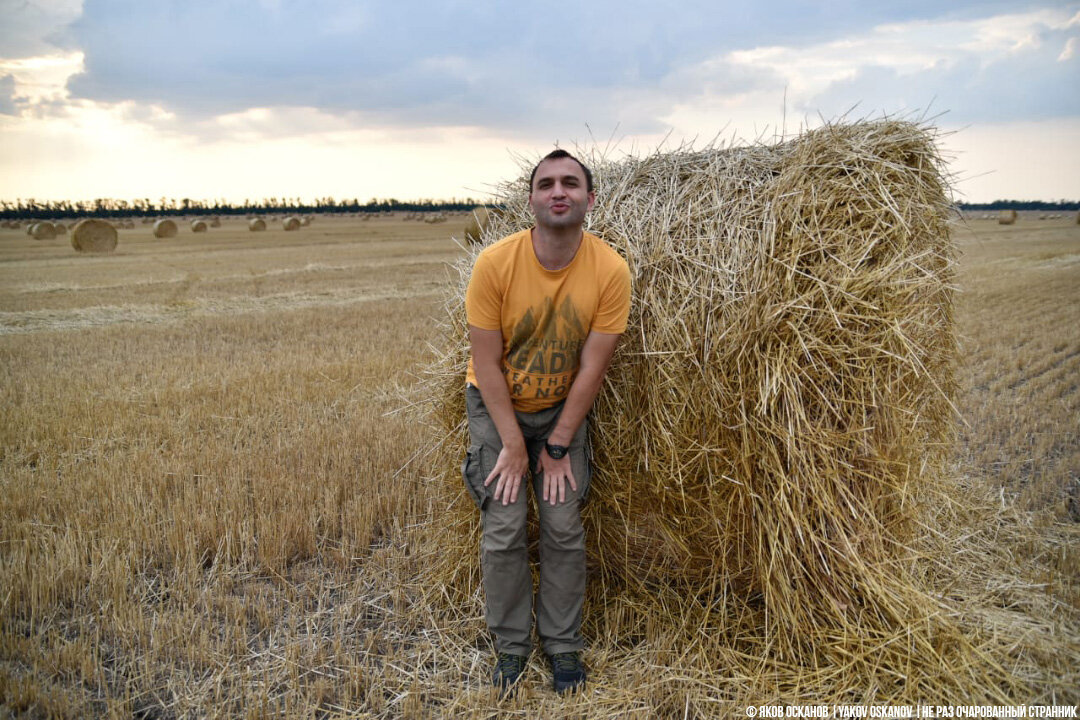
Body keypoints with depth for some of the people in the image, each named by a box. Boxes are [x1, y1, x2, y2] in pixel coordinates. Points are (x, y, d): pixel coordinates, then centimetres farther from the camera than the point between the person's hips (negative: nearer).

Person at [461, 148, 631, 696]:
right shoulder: (495, 264, -24)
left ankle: (563, 646, 19)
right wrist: (513, 445, -15)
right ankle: (511, 646, 16)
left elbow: (591, 368, -15)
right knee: (504, 531, -5)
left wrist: (557, 446, -11)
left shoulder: (610, 271, -21)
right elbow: (486, 363, -17)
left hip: (563, 409, 1)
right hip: (497, 407, -1)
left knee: (565, 530, -1)